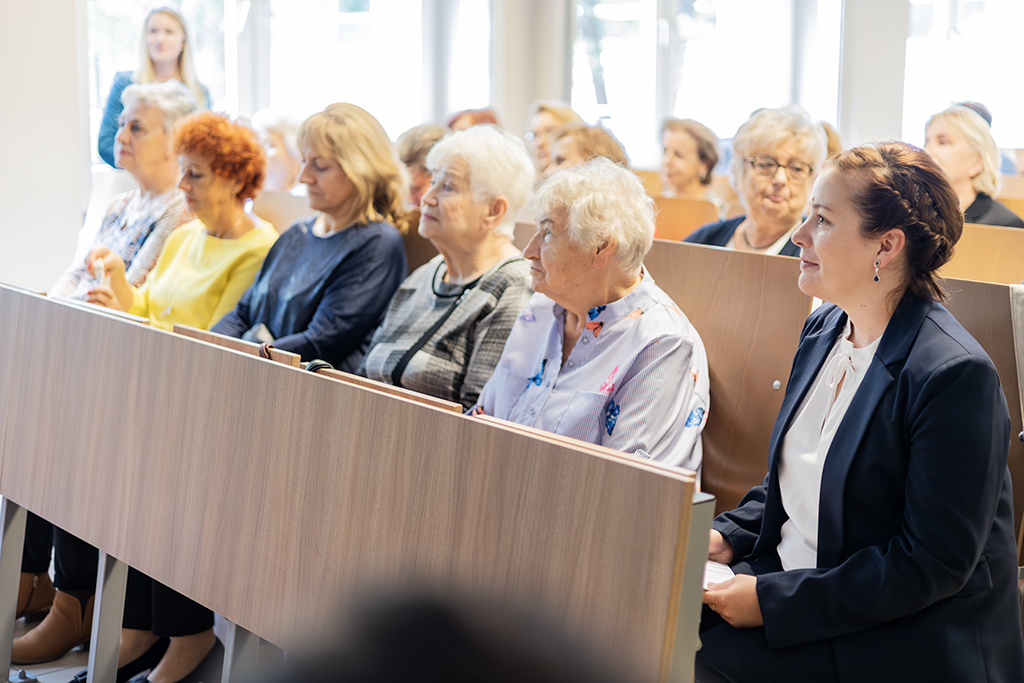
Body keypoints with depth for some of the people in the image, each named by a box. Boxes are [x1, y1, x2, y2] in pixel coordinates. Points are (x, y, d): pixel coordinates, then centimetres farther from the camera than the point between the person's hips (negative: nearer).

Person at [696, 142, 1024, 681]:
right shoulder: (824, 328, 8)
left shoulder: (954, 374, -20)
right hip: (787, 583, 8)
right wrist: (727, 535, 2)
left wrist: (772, 602, -20)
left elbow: (934, 563, -21)